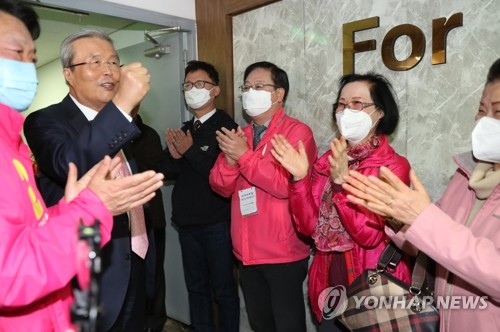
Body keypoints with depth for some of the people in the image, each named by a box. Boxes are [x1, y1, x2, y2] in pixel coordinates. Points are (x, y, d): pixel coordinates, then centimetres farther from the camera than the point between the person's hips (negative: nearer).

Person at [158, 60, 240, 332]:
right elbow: (165, 172, 8)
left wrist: (191, 151, -17)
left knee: (223, 289, 7)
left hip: (216, 223, -6)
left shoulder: (226, 126, -10)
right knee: (196, 287, 18)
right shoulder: (182, 131, 12)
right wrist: (174, 156, -12)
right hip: (187, 222, 7)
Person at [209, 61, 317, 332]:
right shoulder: (239, 136, 10)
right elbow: (221, 186, 4)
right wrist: (230, 159, -15)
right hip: (246, 251, 6)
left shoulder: (297, 132, -10)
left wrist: (244, 155, -21)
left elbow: (288, 184, -23)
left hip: (283, 252, -6)